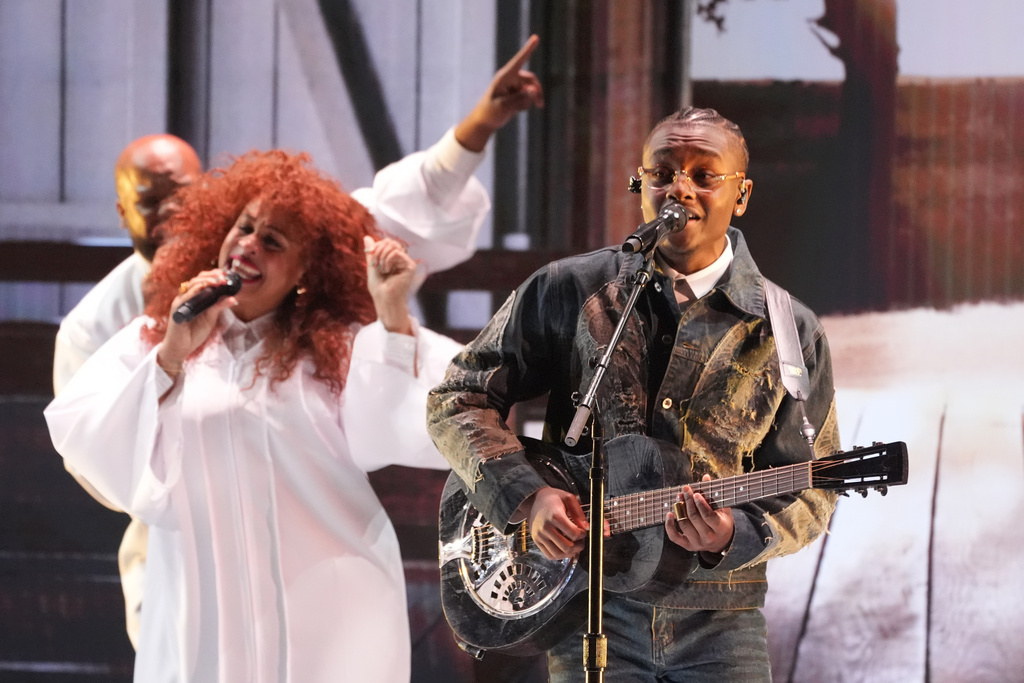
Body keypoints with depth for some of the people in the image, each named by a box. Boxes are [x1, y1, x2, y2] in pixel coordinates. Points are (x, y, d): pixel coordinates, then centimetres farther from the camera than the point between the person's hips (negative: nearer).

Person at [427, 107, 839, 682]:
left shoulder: (790, 333, 3)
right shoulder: (567, 293, 3)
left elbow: (807, 491, 3)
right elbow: (459, 398, 6)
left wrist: (735, 537, -17)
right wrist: (526, 497, -9)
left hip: (718, 621, 0)